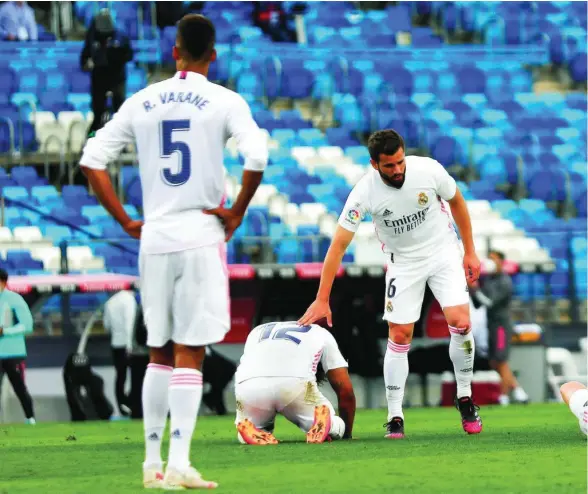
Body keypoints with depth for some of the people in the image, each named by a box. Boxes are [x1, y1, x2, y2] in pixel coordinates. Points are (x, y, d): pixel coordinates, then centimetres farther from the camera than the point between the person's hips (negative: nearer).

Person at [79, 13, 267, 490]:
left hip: (155, 239, 3)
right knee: (189, 355, -3)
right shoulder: (224, 101, -4)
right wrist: (236, 214, -5)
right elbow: (257, 157, -17)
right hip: (202, 237, -3)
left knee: (159, 355, 14)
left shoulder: (141, 102, 7)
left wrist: (127, 221, 8)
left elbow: (92, 160, 5)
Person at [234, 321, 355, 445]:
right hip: (296, 383, -2)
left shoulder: (257, 332, 40)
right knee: (334, 432, 19)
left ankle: (251, 431, -8)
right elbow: (345, 390, 27)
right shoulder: (321, 334, 33)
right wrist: (347, 434, 40)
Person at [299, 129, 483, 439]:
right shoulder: (364, 192, -24)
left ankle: (465, 399, 2)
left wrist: (470, 252, 2)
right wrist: (322, 300, -23)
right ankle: (395, 418, 3)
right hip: (402, 261, 0)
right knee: (399, 337, -5)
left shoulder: (429, 170, -22)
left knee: (460, 322, -16)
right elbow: (338, 245, -21)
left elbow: (456, 201, -1)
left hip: (443, 251, 0)